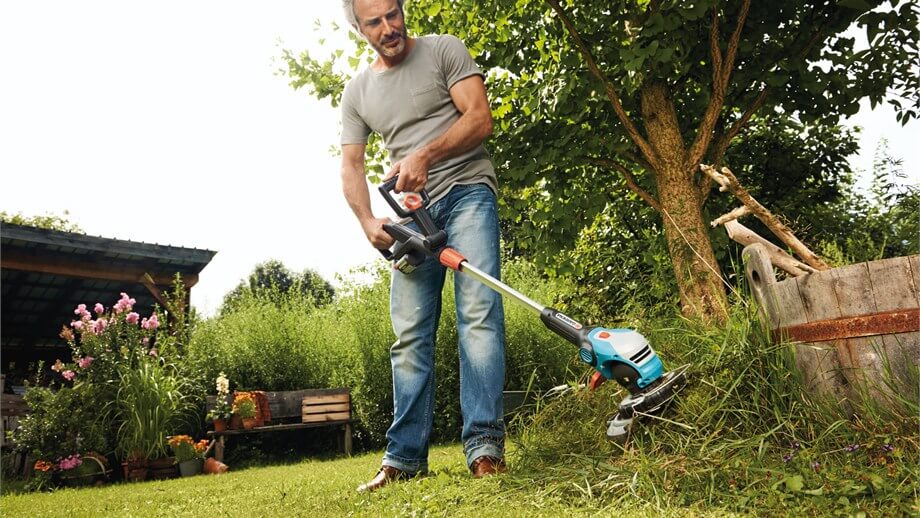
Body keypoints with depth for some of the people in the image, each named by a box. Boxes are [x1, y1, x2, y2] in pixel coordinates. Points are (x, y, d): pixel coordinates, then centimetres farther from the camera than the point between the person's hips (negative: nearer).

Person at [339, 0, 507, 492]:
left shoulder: (443, 50, 5)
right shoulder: (357, 91, 16)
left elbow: (480, 118, -6)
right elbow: (351, 166, 10)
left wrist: (425, 154, -20)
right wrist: (368, 221, -8)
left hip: (465, 189, -4)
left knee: (479, 311, -17)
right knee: (409, 333, 0)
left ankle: (484, 444, -15)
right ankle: (405, 456, 5)